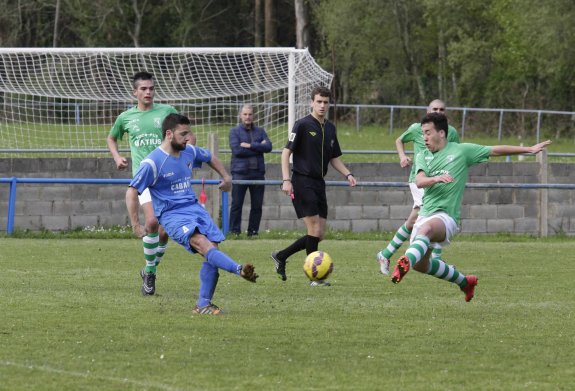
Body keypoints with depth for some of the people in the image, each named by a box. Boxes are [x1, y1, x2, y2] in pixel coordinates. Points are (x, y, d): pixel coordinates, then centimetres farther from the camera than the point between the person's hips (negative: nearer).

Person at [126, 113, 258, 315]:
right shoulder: (152, 163, -10)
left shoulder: (190, 152, 9)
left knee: (212, 251, -9)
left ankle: (203, 305, -1)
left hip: (194, 208, 7)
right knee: (202, 243, -30)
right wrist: (136, 225, -13)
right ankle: (239, 270, -50)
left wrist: (226, 177, 35)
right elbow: (132, 192, -9)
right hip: (172, 215, -7)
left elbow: (210, 158, 32)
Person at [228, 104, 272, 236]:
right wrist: (258, 148, -6)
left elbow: (268, 146, -3)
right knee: (236, 204, -4)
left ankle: (253, 231, 12)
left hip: (258, 172, 3)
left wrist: (250, 146, -11)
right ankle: (234, 231, 0)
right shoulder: (234, 131, 5)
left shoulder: (260, 131, 13)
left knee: (257, 205, 4)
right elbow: (236, 150, -11)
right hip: (240, 172, -3)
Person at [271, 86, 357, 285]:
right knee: (315, 230, -12)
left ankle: (281, 256, 21)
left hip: (319, 183, 7)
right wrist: (286, 180, -18)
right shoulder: (302, 125, -8)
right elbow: (286, 152, -9)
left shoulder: (330, 128, 13)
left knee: (319, 235, 5)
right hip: (302, 182, -7)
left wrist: (347, 174, 5)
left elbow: (334, 158, 22)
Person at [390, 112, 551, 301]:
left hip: (446, 216, -6)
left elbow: (496, 150, 9)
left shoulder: (461, 151, 3)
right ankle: (464, 281, 32)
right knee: (421, 265, 11)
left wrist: (530, 149, 7)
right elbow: (419, 181, -6)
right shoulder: (422, 156, 12)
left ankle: (405, 262, -63)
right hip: (425, 214, 6)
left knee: (426, 228, -39)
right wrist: (436, 179, -28)